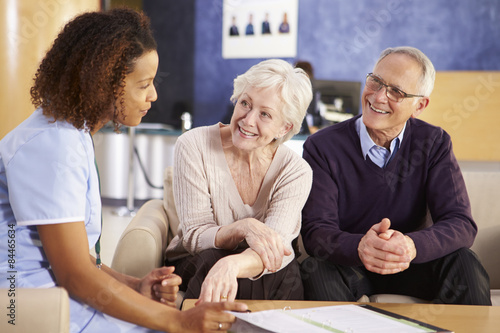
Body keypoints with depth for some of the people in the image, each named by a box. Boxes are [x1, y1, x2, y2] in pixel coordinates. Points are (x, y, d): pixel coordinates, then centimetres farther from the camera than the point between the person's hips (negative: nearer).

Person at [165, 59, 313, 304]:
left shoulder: (296, 171, -9)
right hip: (192, 267, -1)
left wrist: (232, 265, -47)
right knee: (212, 258, -35)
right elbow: (194, 236, -14)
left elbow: (273, 250, -23)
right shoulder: (193, 146, -11)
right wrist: (244, 228, -36)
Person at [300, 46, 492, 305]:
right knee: (317, 270, -33)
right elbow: (316, 231, -19)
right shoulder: (323, 147, -12)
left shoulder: (434, 144, -5)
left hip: (408, 265, 2)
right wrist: (359, 247, -43)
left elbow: (460, 223, -15)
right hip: (347, 266, -2)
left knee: (461, 261, -25)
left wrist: (411, 245, -38)